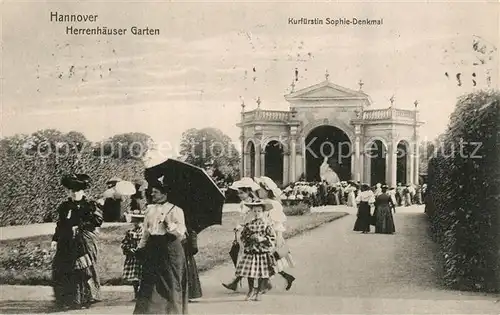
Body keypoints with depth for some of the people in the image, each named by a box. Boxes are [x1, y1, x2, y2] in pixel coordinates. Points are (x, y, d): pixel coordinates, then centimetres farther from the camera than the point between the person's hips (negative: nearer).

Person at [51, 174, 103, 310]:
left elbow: (98, 220, -9)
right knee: (63, 270, 1)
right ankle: (66, 301, 14)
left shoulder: (89, 205, -1)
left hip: (84, 243, -4)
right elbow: (60, 224, 18)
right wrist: (55, 239, 12)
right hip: (67, 243, 4)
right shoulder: (64, 206, 13)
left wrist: (80, 226, -11)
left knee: (84, 270, -7)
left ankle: (84, 300, 7)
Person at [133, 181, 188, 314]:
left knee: (171, 282, -1)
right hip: (152, 248, 5)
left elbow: (181, 231, -12)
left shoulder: (175, 210, -5)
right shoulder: (150, 209, 13)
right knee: (149, 281, 3)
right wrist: (141, 246, 16)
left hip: (169, 249, -5)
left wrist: (169, 224, -26)